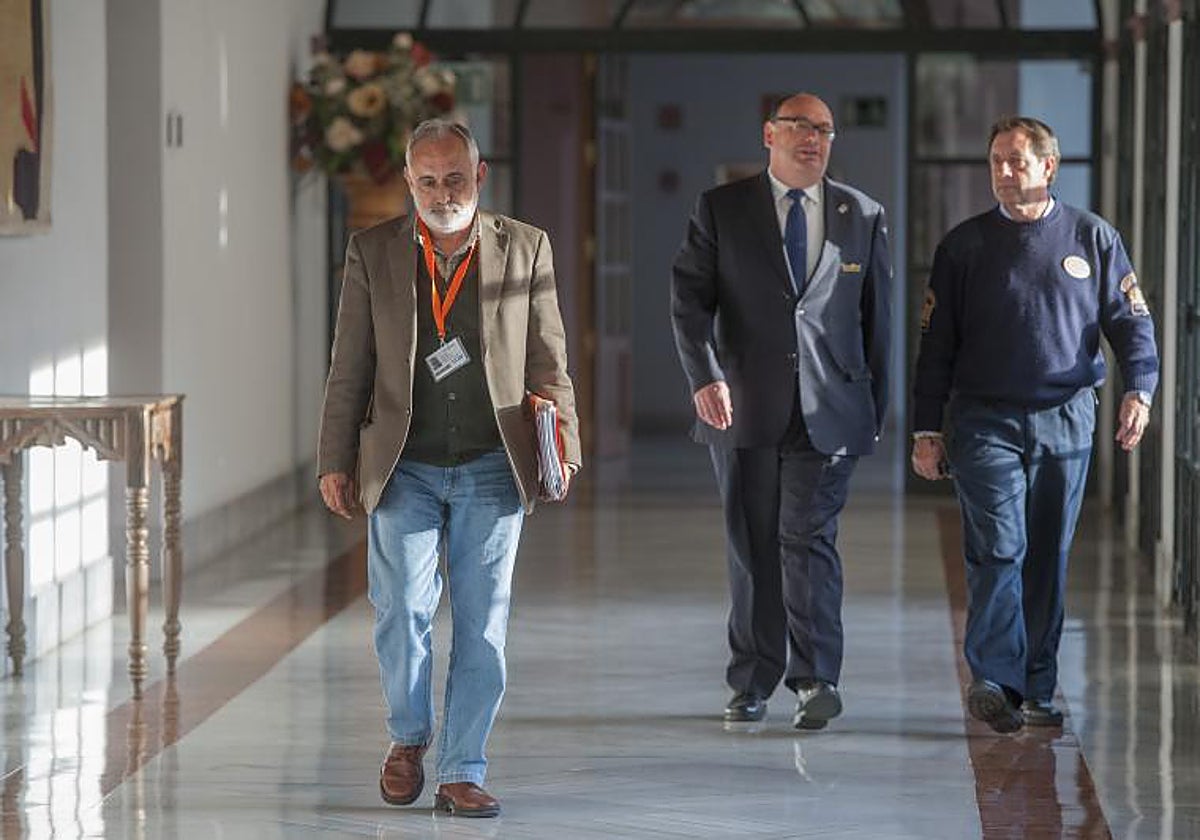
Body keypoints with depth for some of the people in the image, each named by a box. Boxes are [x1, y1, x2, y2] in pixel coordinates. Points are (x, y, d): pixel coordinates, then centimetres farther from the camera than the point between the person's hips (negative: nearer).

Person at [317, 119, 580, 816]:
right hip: (405, 470, 0)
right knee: (402, 610, -7)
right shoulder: (373, 253, 4)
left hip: (491, 470, 0)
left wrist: (565, 445, -2)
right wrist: (336, 462, 3)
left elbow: (548, 360, 7)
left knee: (482, 625, 1)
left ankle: (462, 773, 9)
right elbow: (349, 370, 6)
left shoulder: (526, 249, 4)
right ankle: (409, 738, 19)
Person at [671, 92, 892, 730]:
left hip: (828, 411, 0)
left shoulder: (862, 216, 9)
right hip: (743, 410, 1)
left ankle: (816, 679, -9)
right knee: (750, 547, 7)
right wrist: (705, 376, -16)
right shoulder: (722, 209, 4)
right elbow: (689, 299, -1)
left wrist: (877, 406, 11)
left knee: (809, 538, -11)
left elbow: (876, 315, 13)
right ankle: (752, 682, 17)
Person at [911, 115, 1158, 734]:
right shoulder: (964, 246, 6)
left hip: (1065, 421, 1)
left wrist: (1139, 389, -11)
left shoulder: (1094, 238, 7)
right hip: (985, 421, -1)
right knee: (1000, 548, -14)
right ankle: (994, 681, -15)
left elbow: (1131, 320, 7)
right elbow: (936, 343, 8)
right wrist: (927, 431, 3)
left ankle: (1036, 690, 12)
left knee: (1049, 559, 6)